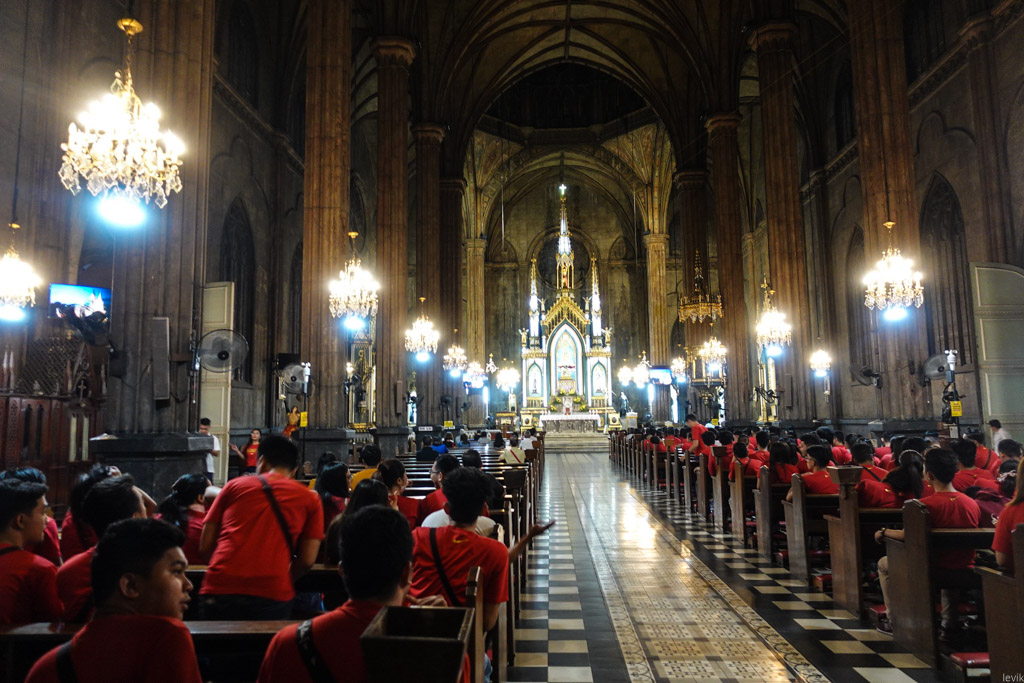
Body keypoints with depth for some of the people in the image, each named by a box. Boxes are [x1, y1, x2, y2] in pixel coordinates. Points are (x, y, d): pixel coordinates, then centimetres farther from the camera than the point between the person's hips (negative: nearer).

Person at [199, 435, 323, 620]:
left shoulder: (234, 485, 14)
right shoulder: (310, 499, 11)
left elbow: (205, 545, 13)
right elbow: (307, 560, 5)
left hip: (219, 590, 2)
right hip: (272, 595, -1)